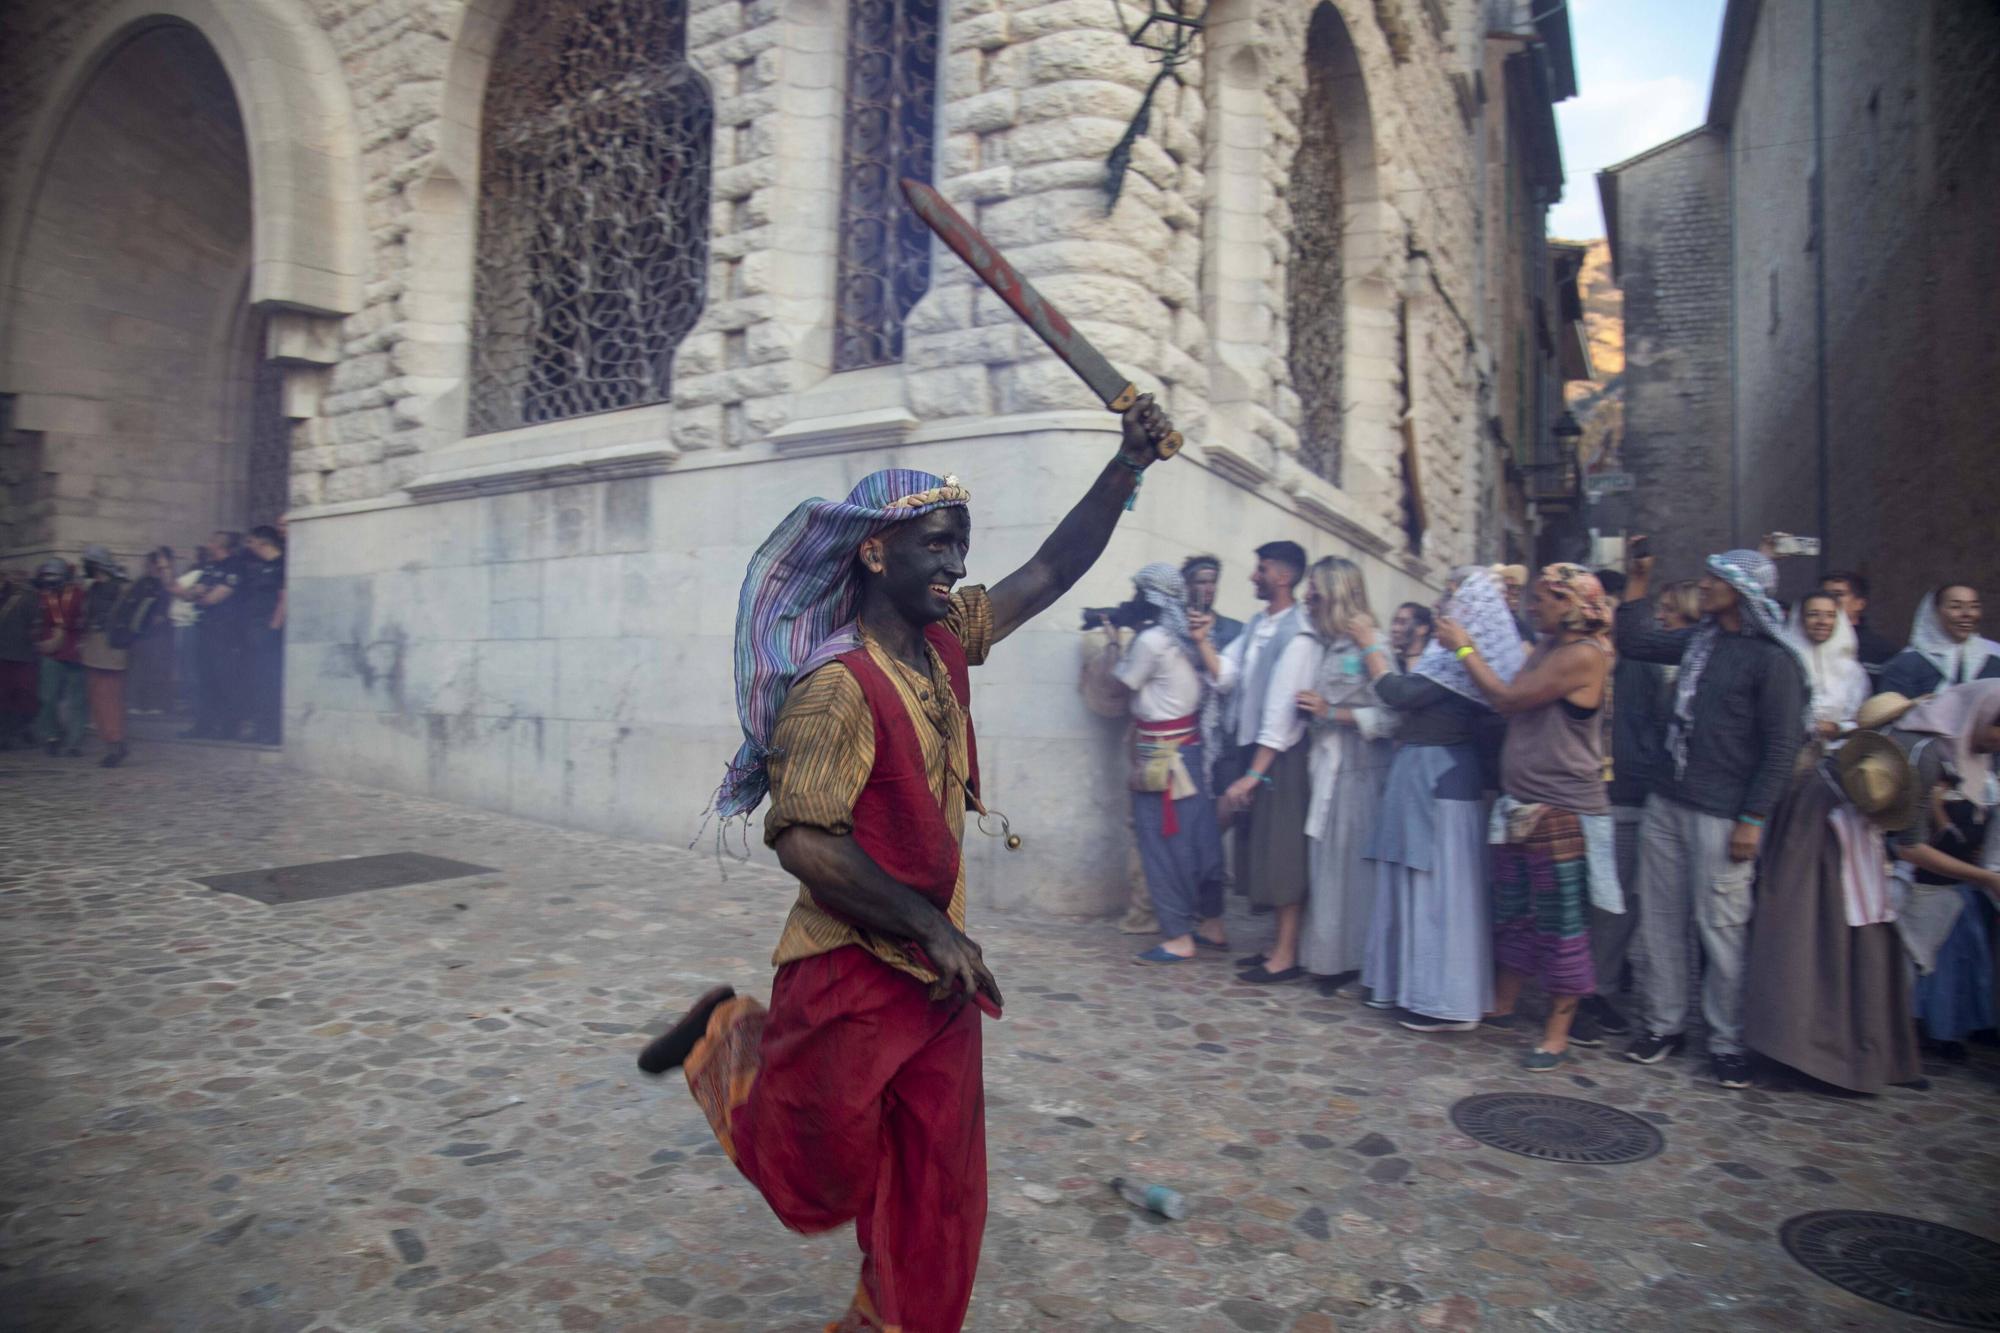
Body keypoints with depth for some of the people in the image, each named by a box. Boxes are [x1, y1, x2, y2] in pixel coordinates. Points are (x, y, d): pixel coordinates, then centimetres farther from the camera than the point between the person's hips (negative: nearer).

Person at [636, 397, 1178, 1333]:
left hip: (939, 974, 7)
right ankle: (729, 1043, 33)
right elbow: (803, 838, -27)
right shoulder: (839, 687, -22)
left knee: (937, 1193, 13)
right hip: (849, 979, -7)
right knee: (822, 1183, 14)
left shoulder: (945, 640, 2)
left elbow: (1051, 571, 7)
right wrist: (932, 927, -23)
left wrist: (1127, 466, -2)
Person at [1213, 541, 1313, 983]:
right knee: (1259, 848, 13)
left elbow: (1282, 708, -20)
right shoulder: (1256, 624, 10)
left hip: (1281, 753, -8)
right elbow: (1226, 677, 8)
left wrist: (1253, 774, -21)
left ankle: (1287, 954, 8)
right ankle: (1278, 942, 25)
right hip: (1251, 745, 8)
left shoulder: (1297, 632, -16)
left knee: (1281, 851, -2)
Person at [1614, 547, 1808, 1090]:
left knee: (1722, 926, 0)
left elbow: (1782, 748, -10)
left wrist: (1754, 819, -14)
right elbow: (1635, 641, 26)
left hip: (1722, 815, -6)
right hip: (1667, 801, 7)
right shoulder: (1699, 640, 12)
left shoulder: (1773, 660, -8)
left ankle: (1727, 1040, 13)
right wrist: (1637, 586, 18)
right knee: (1659, 918, 9)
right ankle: (1664, 1022, 21)